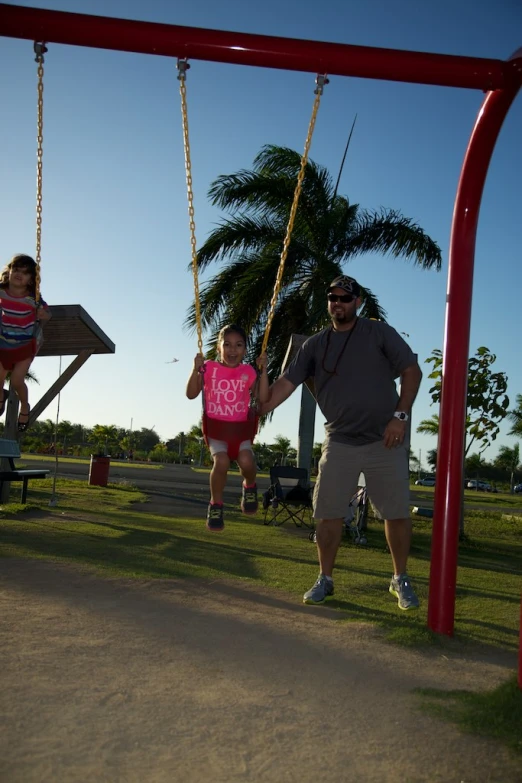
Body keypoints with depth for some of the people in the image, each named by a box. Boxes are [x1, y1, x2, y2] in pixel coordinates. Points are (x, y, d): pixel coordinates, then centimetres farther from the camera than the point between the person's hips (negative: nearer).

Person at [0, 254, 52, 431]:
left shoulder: (33, 299, -21)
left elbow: (47, 314, -7)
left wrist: (43, 314, -27)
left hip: (26, 345, -2)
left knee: (17, 380, -10)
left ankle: (24, 407, 21)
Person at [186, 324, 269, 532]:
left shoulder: (248, 371, 2)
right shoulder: (209, 369, -1)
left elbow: (263, 398, -6)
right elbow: (191, 394, -5)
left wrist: (263, 370, -12)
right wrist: (196, 369, -17)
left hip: (240, 428, 1)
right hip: (215, 426, -1)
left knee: (246, 461, -25)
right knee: (221, 462, -27)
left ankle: (249, 487, 12)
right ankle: (216, 505, -2)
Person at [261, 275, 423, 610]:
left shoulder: (379, 333, 1)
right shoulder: (315, 345, 7)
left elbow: (412, 371, -2)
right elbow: (286, 383, 1)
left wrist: (400, 415, -13)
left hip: (384, 440, -2)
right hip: (340, 442, 2)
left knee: (397, 513, 3)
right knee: (328, 513, 2)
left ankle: (401, 580, 20)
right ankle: (325, 579, 18)